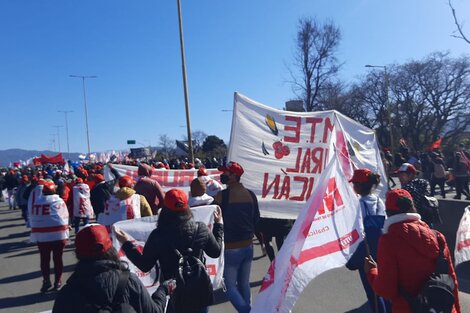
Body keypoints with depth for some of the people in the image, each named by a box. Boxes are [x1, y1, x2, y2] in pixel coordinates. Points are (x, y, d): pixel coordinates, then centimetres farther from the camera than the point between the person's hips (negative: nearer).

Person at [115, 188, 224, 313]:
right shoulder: (200, 229, -13)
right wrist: (218, 224, 13)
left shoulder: (158, 235, -19)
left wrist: (126, 243, 1)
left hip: (171, 292, -1)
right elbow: (216, 252, 3)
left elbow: (145, 266, -7)